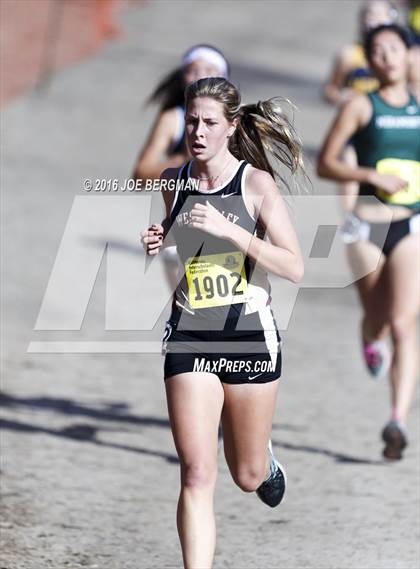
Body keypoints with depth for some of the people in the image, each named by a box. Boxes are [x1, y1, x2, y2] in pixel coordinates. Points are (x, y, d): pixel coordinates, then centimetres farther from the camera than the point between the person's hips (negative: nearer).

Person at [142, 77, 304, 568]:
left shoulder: (256, 182, -8)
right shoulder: (170, 182, 3)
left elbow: (294, 268, -15)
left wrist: (229, 230, -25)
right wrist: (151, 247, -3)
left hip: (250, 338, -1)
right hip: (189, 339, 1)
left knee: (246, 476, 15)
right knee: (197, 475, -13)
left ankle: (265, 460, 51)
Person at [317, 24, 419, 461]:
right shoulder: (361, 107, -1)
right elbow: (325, 164, -3)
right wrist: (373, 176, -16)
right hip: (368, 224, 0)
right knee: (377, 320, 12)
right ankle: (372, 344, 52)